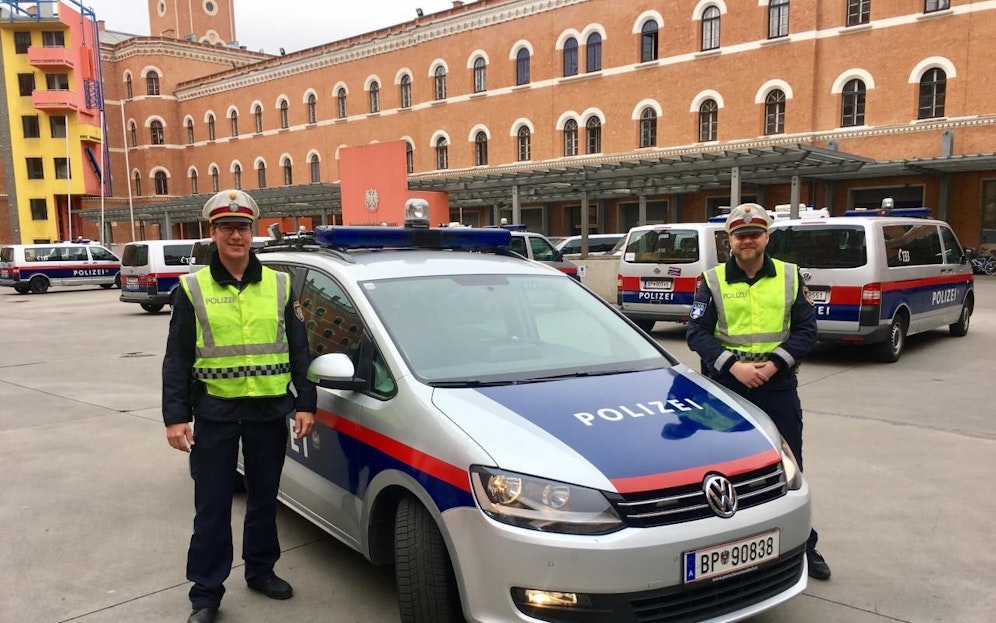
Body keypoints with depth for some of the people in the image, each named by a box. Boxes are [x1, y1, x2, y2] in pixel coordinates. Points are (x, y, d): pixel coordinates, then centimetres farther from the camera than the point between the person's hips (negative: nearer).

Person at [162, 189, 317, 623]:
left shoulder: (279, 286, 4)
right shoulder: (193, 289, -1)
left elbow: (299, 351, 6)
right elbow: (176, 360, 0)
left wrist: (305, 403, 0)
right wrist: (175, 416, -7)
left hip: (270, 411, 2)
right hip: (215, 412, -2)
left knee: (264, 499, 15)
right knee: (212, 508, 5)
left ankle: (261, 571, 34)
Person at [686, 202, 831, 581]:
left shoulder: (789, 277, 5)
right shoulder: (713, 281, 1)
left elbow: (806, 330, 2)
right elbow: (697, 333, -5)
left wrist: (775, 363, -13)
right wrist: (733, 365, -17)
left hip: (779, 386, 1)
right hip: (726, 386, -1)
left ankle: (804, 547, 21)